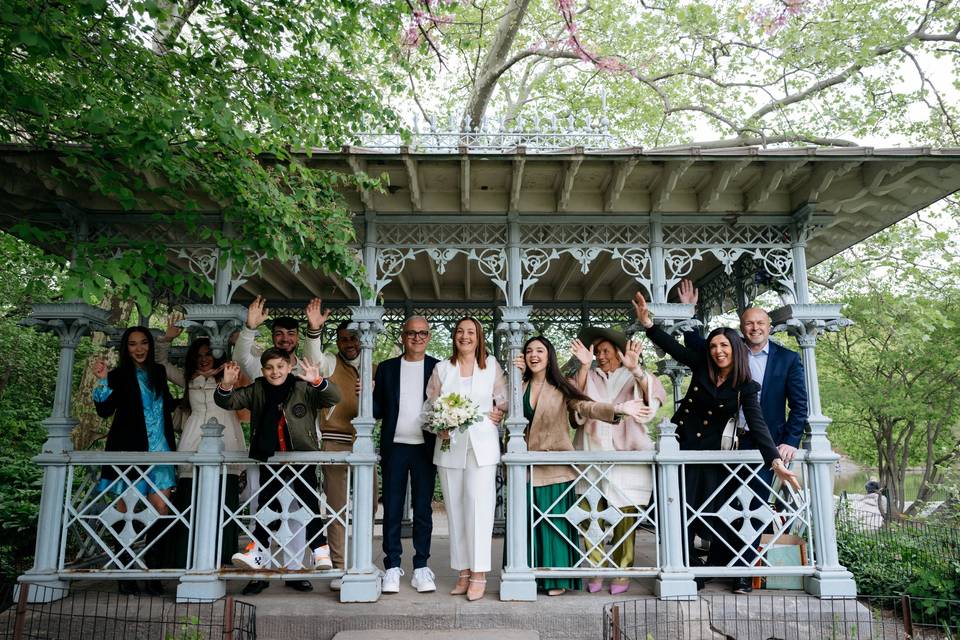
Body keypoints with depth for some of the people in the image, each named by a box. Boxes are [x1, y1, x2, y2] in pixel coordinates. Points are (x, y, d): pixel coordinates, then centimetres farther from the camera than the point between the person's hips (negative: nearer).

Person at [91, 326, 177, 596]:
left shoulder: (159, 373, 15)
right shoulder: (119, 375, 2)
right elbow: (104, 411, -10)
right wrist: (102, 381, -21)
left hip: (159, 450, 3)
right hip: (128, 450, -3)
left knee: (161, 509, -6)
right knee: (126, 509, -1)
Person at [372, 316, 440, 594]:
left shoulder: (438, 368, 5)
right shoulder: (386, 368, 7)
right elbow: (378, 410, 6)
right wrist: (367, 395, -14)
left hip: (425, 448, -1)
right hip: (394, 447, 1)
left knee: (423, 509, 6)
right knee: (392, 509, 5)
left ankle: (421, 567, 16)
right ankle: (392, 567, 15)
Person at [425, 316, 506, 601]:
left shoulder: (492, 365, 8)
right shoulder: (441, 368, 10)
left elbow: (504, 401, 13)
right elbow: (429, 405, 10)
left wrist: (494, 415, -5)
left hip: (482, 445, -2)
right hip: (449, 446, 2)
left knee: (479, 505, -9)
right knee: (455, 509, 4)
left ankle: (479, 574, -3)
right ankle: (463, 572, 11)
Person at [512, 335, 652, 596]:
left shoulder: (560, 388, 0)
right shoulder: (520, 386, 10)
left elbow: (586, 406, -12)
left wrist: (618, 408, -28)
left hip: (554, 466, -2)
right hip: (525, 465, 3)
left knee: (554, 522, 1)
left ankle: (556, 579, 11)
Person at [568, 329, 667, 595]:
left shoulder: (633, 378, 11)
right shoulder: (590, 376, 17)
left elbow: (653, 394, -9)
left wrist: (635, 368, -27)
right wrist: (584, 365, -17)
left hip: (626, 455, -1)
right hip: (592, 452, 2)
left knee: (624, 514, -3)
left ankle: (622, 573, 9)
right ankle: (597, 569, 7)